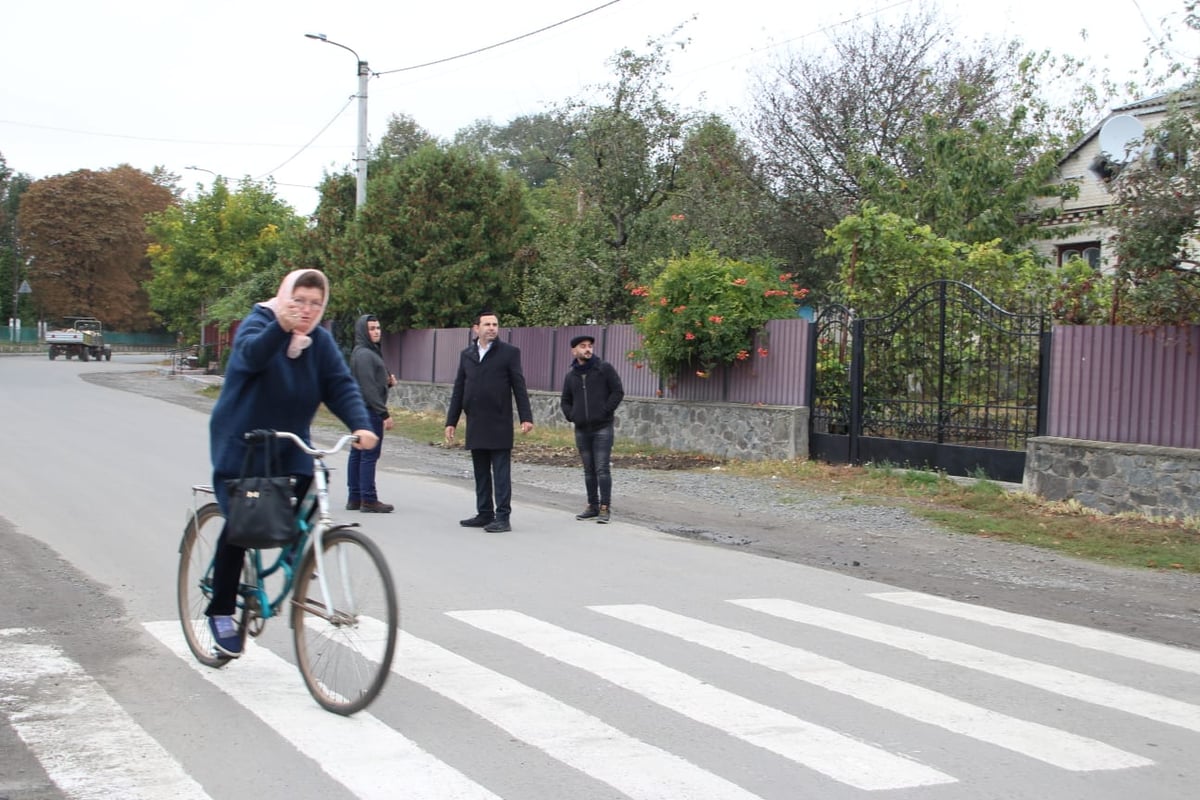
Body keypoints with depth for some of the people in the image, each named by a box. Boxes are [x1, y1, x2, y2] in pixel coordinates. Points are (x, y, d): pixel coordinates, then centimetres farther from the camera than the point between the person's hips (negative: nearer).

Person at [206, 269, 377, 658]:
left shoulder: (321, 341, 1)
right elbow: (251, 354, -34)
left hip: (289, 446, 4)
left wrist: (361, 425, -27)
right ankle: (220, 611, 8)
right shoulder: (258, 323, -11)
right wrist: (280, 327, -53)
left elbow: (341, 386, -9)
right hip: (240, 443, -4)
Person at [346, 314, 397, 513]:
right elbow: (368, 388, -19)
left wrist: (388, 381, 3)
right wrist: (385, 414, -19)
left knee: (357, 454, 11)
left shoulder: (370, 352, 17)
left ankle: (355, 498, 15)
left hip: (360, 411, 10)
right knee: (370, 455, -8)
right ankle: (368, 500, -6)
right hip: (369, 411, -10)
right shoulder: (364, 354, -14)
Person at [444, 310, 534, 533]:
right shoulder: (466, 354, 12)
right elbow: (458, 390, 14)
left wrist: (526, 417, -9)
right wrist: (451, 421, 11)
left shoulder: (509, 352, -1)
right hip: (475, 424, 5)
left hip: (499, 424, -5)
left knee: (501, 473, -3)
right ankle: (484, 514, 19)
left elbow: (519, 387, -3)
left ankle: (503, 517, -1)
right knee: (481, 473, 11)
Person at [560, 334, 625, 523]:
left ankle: (604, 508, -6)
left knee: (602, 469, -7)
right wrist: (571, 416, 4)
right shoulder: (570, 375, 12)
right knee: (589, 470, 8)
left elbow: (618, 391, -3)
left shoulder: (605, 368, -1)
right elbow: (565, 401, 21)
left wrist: (605, 411, -10)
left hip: (602, 428, -4)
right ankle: (592, 506, 14)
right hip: (581, 430, 4)